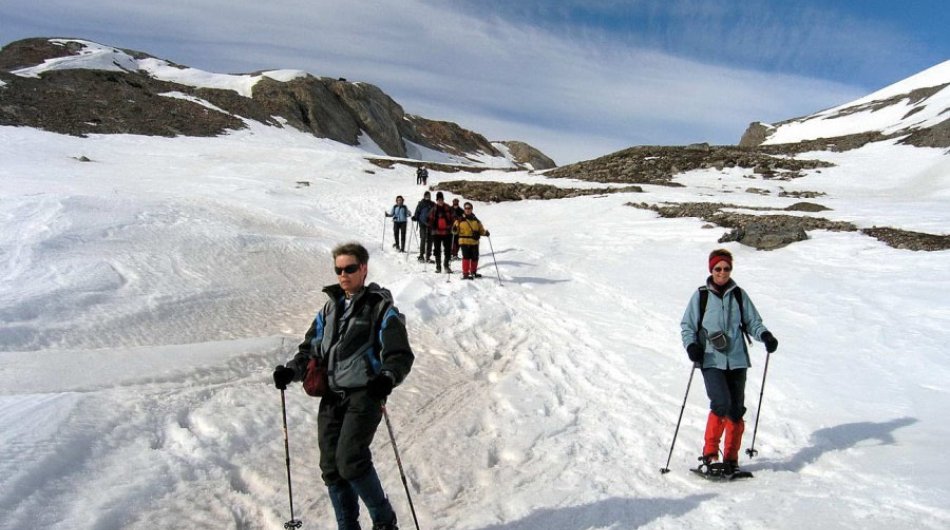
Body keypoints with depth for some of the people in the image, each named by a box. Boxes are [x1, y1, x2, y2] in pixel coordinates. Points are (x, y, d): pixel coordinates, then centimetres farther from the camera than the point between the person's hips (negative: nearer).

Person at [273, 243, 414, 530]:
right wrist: (291, 370, 0)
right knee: (331, 468, 4)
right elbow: (311, 349, 20)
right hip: (331, 396, 6)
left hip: (364, 394, -6)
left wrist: (388, 377, -27)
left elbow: (400, 354, -7)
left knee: (349, 460, -16)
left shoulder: (381, 307, -1)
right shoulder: (330, 308, 18)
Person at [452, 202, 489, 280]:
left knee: (475, 258, 9)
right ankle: (465, 274, -6)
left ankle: (473, 272, 28)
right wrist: (454, 230, -21)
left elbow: (481, 230, 14)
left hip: (474, 242, 4)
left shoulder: (476, 221, 12)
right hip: (464, 241, -4)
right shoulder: (460, 220, 2)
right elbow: (456, 231, 2)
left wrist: (485, 232, -6)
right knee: (466, 257, -11)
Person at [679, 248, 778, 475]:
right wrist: (691, 345, -12)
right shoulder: (700, 296, 4)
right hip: (711, 361, -3)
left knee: (736, 410, 4)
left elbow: (752, 322, 12)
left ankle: (731, 459, 17)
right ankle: (709, 453, -3)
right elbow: (687, 326, 5)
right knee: (721, 404, -18)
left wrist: (765, 335, -8)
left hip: (737, 360, 3)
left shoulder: (739, 295, 10)